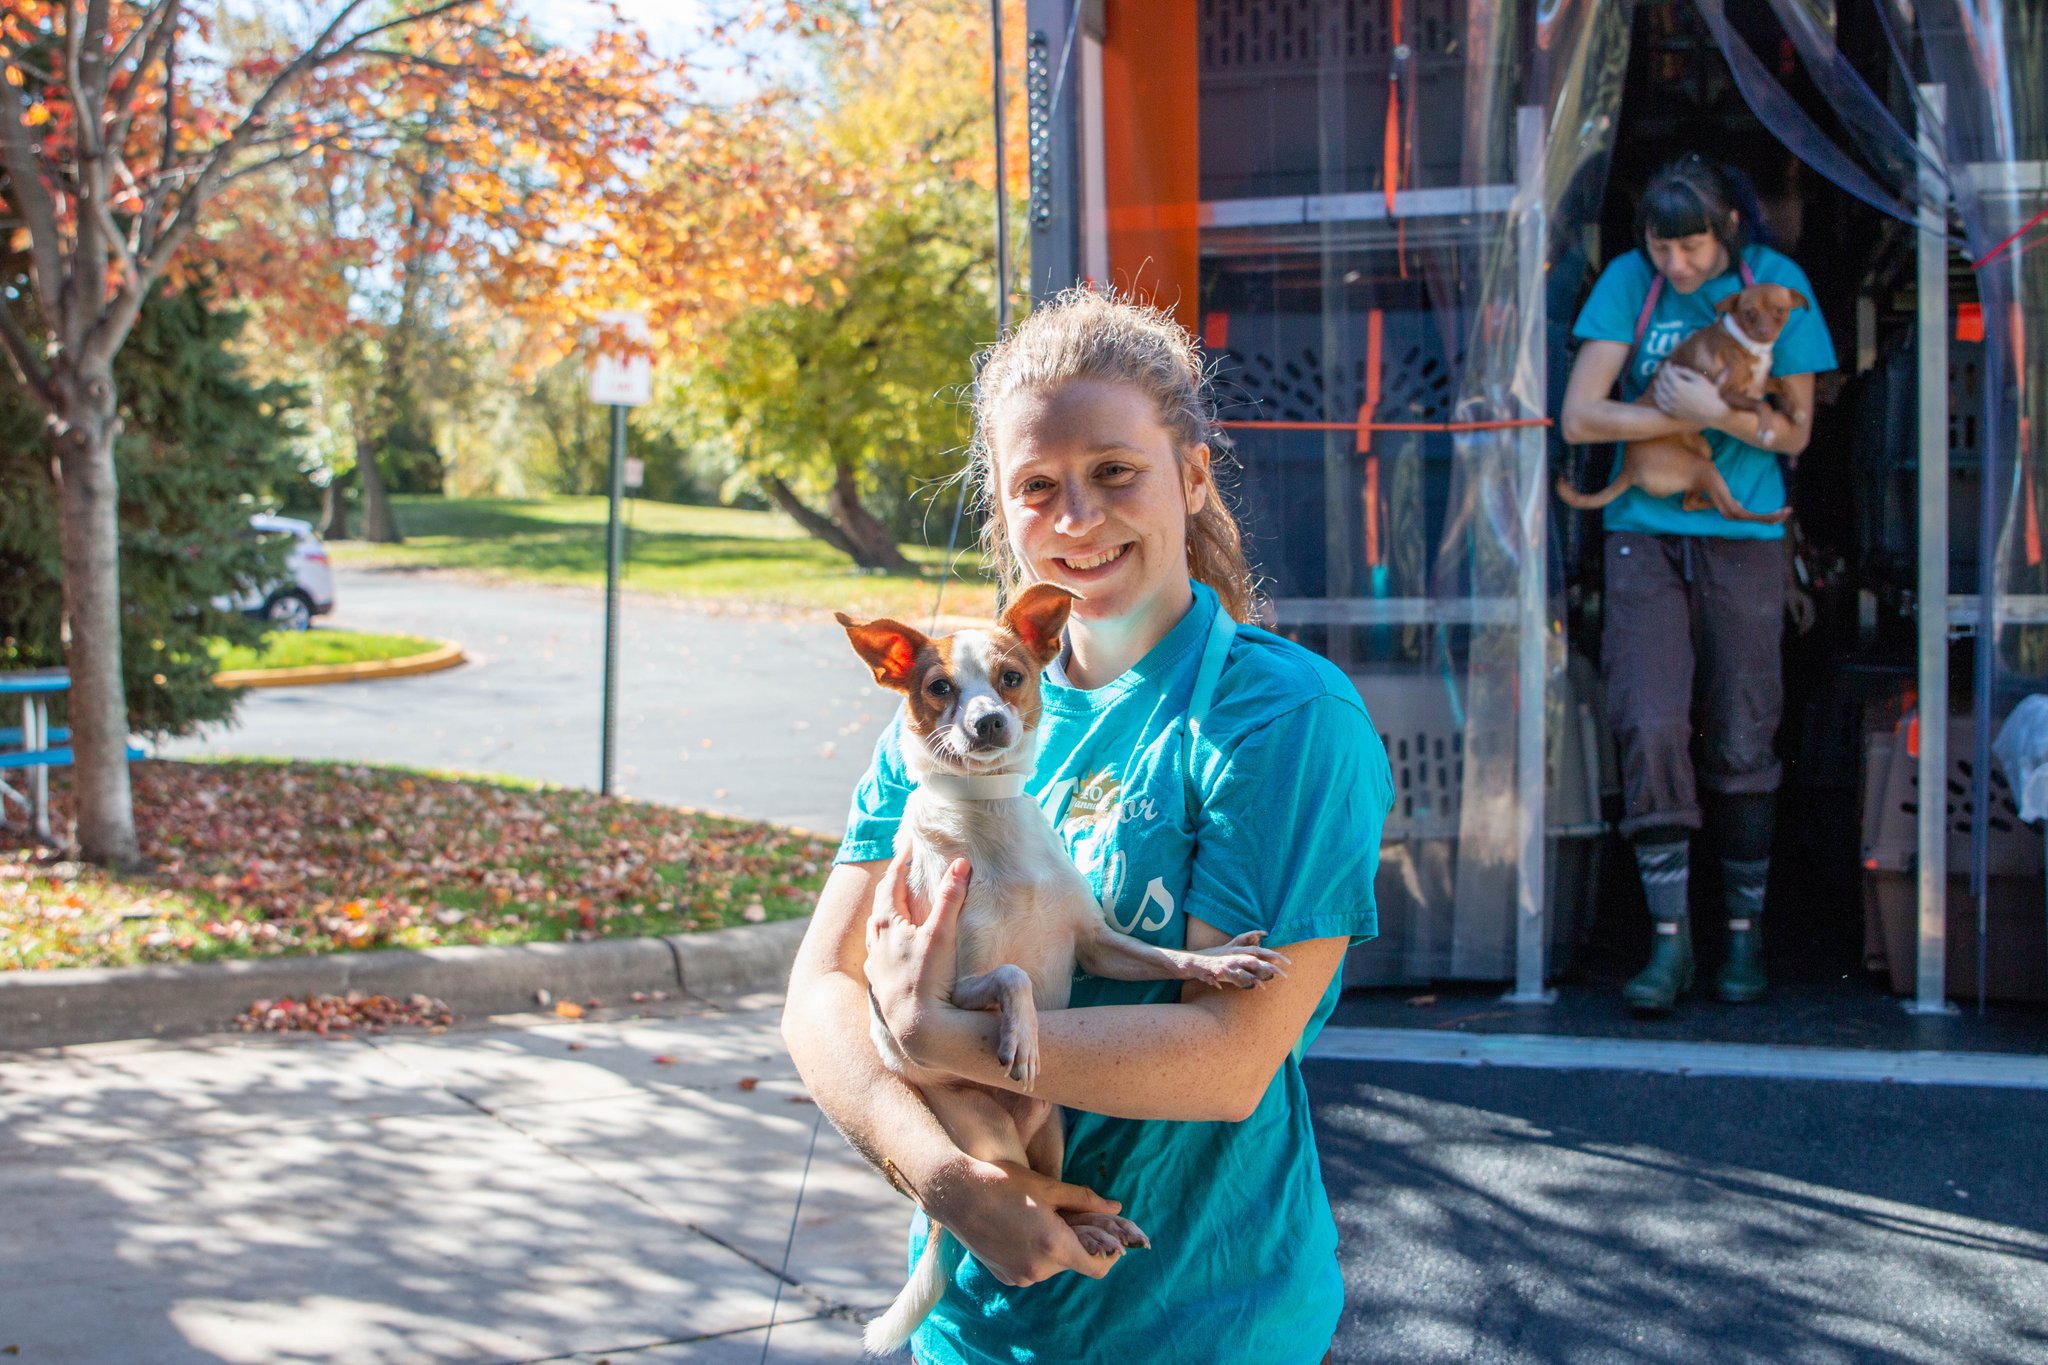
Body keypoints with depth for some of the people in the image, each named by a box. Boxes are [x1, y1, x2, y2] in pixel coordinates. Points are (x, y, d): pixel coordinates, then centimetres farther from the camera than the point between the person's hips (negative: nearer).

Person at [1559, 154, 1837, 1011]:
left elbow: (1795, 431, 0)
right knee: (1650, 726, -11)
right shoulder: (1630, 281, 1)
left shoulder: (1776, 283, 0)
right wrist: (1687, 415, -13)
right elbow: (1579, 416, -6)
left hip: (1741, 535, 0)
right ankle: (1669, 939, -4)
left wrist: (1719, 414, -17)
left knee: (1740, 742, 2)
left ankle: (1744, 934, 15)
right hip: (1643, 532, 0)